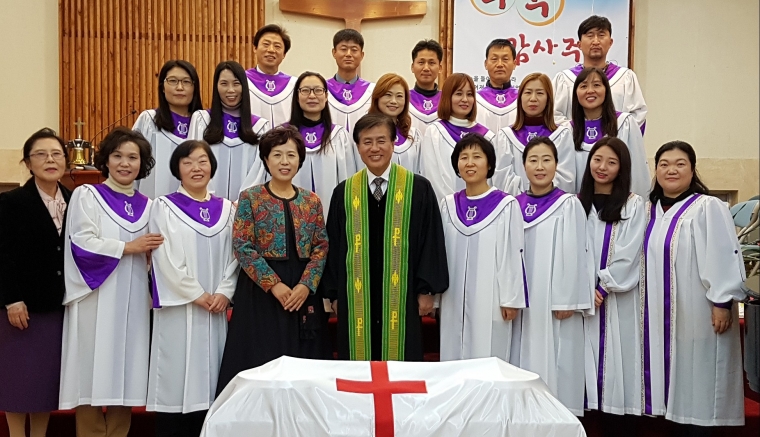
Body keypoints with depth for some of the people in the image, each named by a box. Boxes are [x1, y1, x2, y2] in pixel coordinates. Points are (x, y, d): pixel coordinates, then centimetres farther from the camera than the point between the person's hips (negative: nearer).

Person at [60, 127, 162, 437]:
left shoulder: (147, 205, 14)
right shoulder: (87, 195, 2)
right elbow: (82, 243, -10)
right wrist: (127, 247, -10)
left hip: (133, 300, 4)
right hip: (96, 299, -4)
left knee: (125, 371, 5)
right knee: (94, 371, -3)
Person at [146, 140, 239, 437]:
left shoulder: (226, 209, 11)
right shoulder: (164, 207, 0)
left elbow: (233, 256, 8)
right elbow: (166, 259, -7)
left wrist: (224, 293, -6)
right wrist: (196, 295, -11)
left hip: (216, 308, 4)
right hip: (178, 307, -3)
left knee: (210, 379, 5)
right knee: (177, 378, -3)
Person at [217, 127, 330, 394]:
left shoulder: (312, 201, 7)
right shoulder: (251, 198, -2)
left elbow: (321, 247, 4)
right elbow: (242, 246, -8)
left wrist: (306, 285, -11)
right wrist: (273, 284, -15)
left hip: (303, 291, 3)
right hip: (261, 291, -3)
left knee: (303, 363, 7)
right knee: (261, 361, 0)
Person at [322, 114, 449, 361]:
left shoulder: (418, 189, -1)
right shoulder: (344, 192, 5)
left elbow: (431, 241, 0)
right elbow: (334, 245, 9)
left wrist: (427, 290, -3)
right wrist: (334, 294, 6)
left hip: (401, 296, -2)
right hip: (356, 298, 2)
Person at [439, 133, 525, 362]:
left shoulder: (506, 206, -5)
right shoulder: (448, 205, 8)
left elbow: (512, 254, -6)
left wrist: (511, 299, -7)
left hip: (490, 301, -4)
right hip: (454, 301, 4)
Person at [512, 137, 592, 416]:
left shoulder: (568, 205, -3)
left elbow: (573, 255, -8)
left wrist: (567, 300, -12)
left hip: (554, 302, -4)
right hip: (522, 300, 5)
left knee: (554, 366, -2)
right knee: (524, 364, 8)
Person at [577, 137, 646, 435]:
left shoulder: (633, 204, 1)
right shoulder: (578, 203, 11)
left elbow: (628, 254, -6)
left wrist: (604, 288, -10)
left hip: (618, 299, -3)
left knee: (618, 362, -2)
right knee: (591, 362, 3)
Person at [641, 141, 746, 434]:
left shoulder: (708, 208, -9)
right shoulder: (649, 211, 11)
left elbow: (724, 258, -14)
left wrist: (723, 302, -17)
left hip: (696, 315, -6)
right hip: (658, 314, 6)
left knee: (695, 386, 0)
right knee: (669, 378, 10)